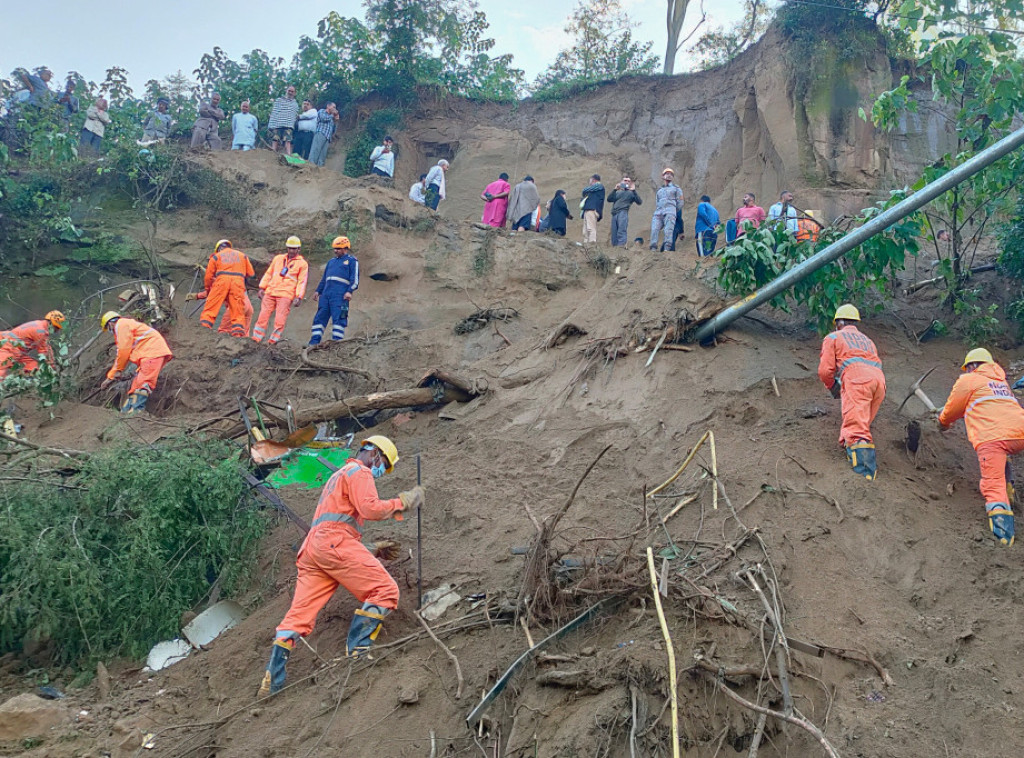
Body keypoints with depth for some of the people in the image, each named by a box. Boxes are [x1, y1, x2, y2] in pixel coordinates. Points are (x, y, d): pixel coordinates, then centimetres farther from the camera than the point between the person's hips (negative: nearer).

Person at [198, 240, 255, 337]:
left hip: (222, 281, -1)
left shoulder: (216, 256, 19)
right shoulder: (242, 255, 23)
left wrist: (207, 289, 30)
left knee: (211, 307, 1)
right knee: (237, 311, 1)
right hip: (238, 283, 1)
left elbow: (208, 276, 16)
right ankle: (238, 332, -9)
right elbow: (251, 273, 20)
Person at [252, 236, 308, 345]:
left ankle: (273, 341, -5)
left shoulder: (302, 264, 6)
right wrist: (262, 287, 11)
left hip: (286, 295, -4)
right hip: (270, 293, 4)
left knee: (280, 320, -10)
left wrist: (298, 297, -10)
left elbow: (302, 282, 0)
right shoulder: (278, 258, 18)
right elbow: (268, 274, 20)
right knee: (263, 316, -1)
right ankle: (256, 339, 2)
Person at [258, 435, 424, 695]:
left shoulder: (339, 475, 36)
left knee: (299, 614, 2)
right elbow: (370, 508, -11)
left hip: (312, 547, 10)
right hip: (336, 542, -10)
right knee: (384, 590, -8)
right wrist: (401, 502, -1)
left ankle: (272, 680, -6)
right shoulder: (359, 472, 4)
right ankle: (357, 651, -16)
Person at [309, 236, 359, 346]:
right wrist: (318, 291, 20)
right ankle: (314, 342, 4)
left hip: (340, 295, -7)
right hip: (326, 294, 7)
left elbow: (355, 279, -3)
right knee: (320, 317, 3)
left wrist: (349, 291, -16)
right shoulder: (331, 261, 27)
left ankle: (336, 342, -11)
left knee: (338, 319, -11)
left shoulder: (351, 260, 6)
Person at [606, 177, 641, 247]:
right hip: (614, 214, 4)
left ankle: (621, 245, -29)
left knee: (621, 230, -20)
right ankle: (614, 246, 0)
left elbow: (639, 202, 2)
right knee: (614, 233, -1)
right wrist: (615, 189, 1)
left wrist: (634, 191, -6)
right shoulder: (618, 192, 25)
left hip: (623, 212, -4)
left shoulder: (631, 193, 15)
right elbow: (609, 199, 10)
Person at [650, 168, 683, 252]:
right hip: (658, 213, 4)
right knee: (654, 230, -18)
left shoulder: (676, 189, 21)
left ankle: (666, 249, -34)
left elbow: (680, 204, 13)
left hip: (670, 211, -4)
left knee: (668, 230, -22)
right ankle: (653, 249, -25)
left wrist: (673, 213, 8)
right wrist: (657, 212, 10)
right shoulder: (659, 191, 33)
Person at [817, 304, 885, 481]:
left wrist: (832, 387, 30)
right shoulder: (867, 340, 39)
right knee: (862, 427, 15)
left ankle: (865, 476, -34)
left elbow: (825, 370, 9)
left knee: (856, 430, -18)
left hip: (856, 377, -6)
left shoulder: (833, 337, 22)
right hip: (879, 380, 6)